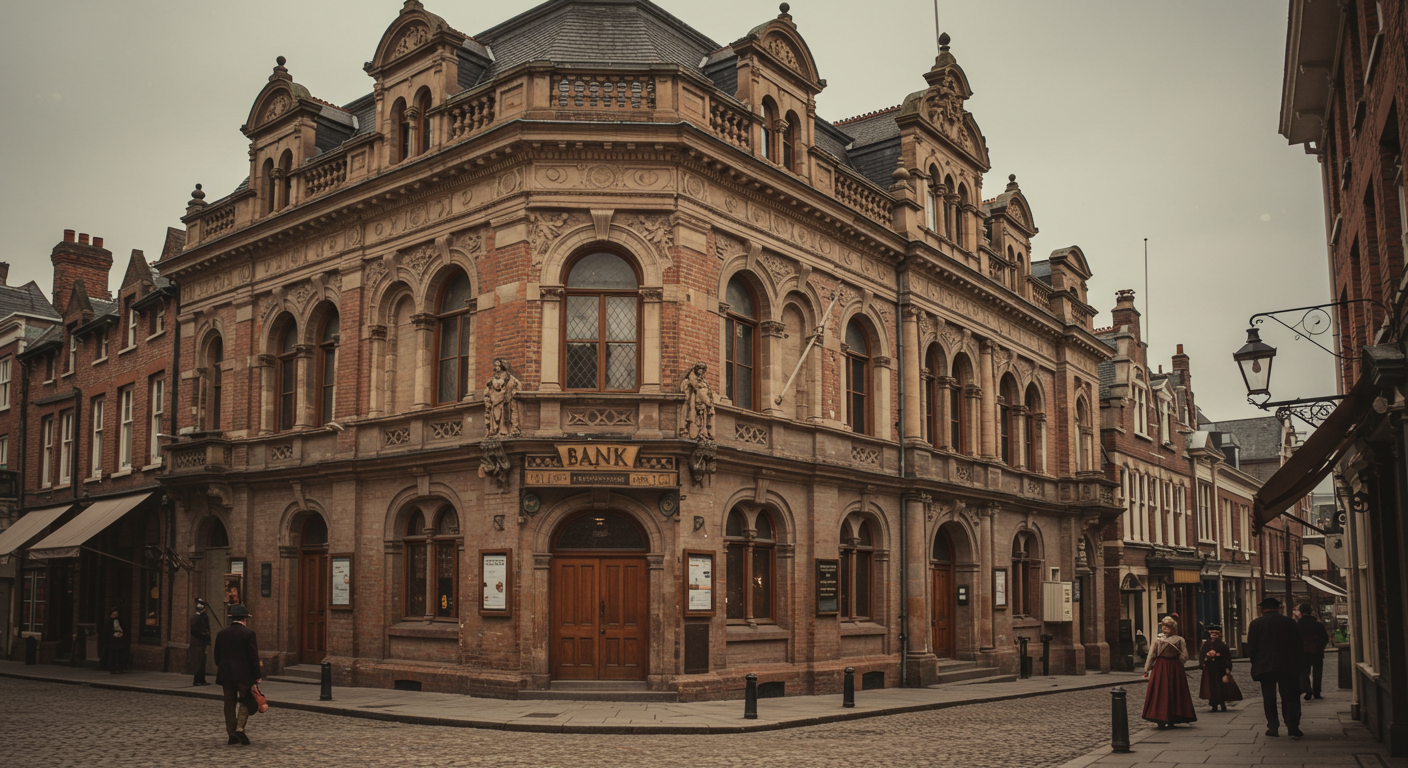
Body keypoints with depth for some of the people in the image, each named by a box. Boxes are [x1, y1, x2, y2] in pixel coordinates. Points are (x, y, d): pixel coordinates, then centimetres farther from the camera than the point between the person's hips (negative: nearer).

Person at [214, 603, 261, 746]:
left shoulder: (222, 633, 7)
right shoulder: (248, 633, -8)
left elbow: (217, 656, 11)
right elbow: (254, 657, -10)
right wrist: (256, 675, -4)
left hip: (225, 673, 4)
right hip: (244, 673, -4)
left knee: (229, 703, 9)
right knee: (246, 701, 7)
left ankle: (232, 735, 9)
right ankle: (240, 728, -11)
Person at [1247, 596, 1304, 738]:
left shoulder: (1256, 624, -2)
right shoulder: (1289, 622, 1)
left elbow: (1251, 648, -2)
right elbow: (1299, 645, 3)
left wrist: (1256, 664, 10)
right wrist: (1297, 664, 12)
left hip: (1264, 667, 0)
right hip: (1288, 666, 0)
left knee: (1269, 699, 8)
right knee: (1290, 697, 3)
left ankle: (1273, 728, 8)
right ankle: (1293, 728, -6)